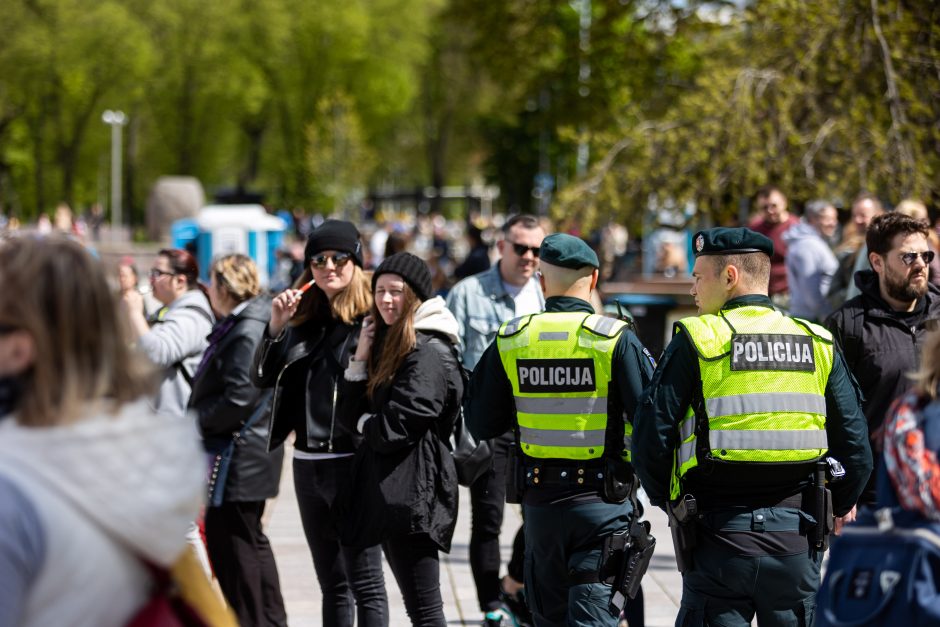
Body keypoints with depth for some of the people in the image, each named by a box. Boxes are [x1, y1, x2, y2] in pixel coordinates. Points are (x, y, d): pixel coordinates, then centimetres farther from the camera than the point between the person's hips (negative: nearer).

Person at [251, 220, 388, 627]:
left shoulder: (371, 320, -8)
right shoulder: (305, 319, 12)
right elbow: (262, 378, 8)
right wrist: (276, 326, -4)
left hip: (352, 462, -7)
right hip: (307, 462, 7)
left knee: (365, 583, -5)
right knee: (332, 585, 15)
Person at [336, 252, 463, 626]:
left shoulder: (430, 351, -11)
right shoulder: (387, 344, 18)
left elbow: (396, 428, -17)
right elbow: (351, 416, 14)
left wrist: (367, 424, 4)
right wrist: (360, 359, 3)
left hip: (412, 492, -10)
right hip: (386, 488, 10)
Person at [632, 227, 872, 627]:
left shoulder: (695, 341, -5)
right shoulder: (817, 344, 6)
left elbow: (651, 438, -7)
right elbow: (855, 444, 5)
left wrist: (667, 500, 11)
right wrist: (839, 505, 23)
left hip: (720, 537, -3)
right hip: (797, 539, 3)